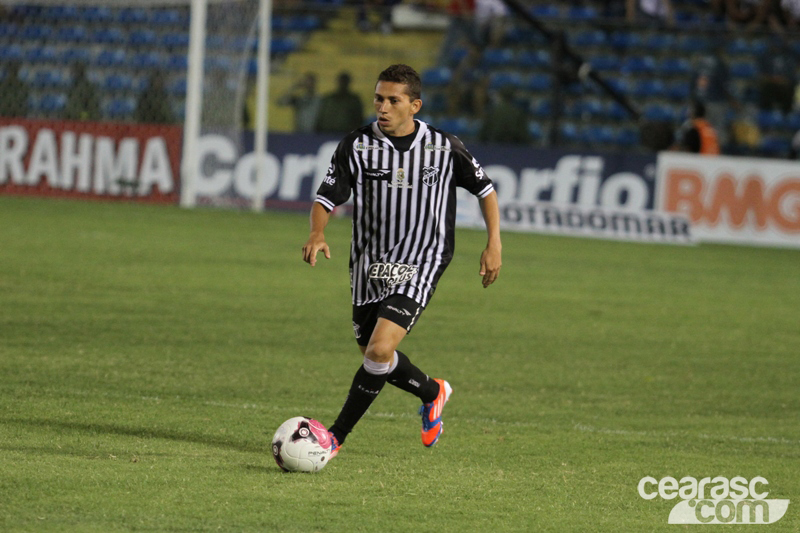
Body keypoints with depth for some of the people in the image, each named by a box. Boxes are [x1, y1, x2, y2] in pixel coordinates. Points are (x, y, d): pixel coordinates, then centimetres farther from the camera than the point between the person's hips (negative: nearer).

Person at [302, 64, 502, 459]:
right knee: (375, 357, 16)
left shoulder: (444, 148, -5)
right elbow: (328, 197, -4)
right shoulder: (357, 145, -6)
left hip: (419, 267, -3)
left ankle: (336, 436, -9)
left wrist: (494, 244, 1)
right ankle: (433, 393, 45)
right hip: (369, 266, 3)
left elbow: (485, 189, 9)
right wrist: (316, 235, -24)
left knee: (380, 350, -20)